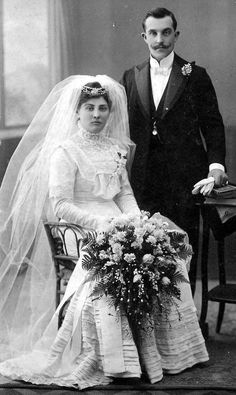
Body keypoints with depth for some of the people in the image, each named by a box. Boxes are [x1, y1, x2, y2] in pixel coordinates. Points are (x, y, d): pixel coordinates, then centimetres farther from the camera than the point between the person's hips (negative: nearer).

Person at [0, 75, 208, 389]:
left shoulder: (114, 148, 19)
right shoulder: (65, 151, -2)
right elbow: (61, 206, -9)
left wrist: (136, 220, -2)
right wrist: (100, 222, -19)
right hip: (81, 230, -6)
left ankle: (161, 349, -13)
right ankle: (116, 360, -27)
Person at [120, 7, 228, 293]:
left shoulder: (195, 76, 3)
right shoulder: (131, 77, 12)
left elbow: (213, 125, 1)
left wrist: (216, 167, -11)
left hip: (185, 179, -2)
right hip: (145, 180, 3)